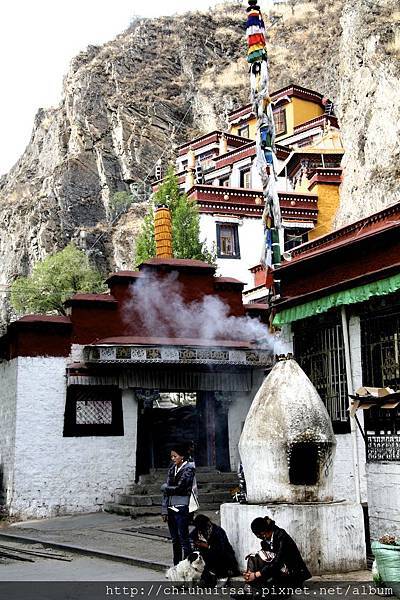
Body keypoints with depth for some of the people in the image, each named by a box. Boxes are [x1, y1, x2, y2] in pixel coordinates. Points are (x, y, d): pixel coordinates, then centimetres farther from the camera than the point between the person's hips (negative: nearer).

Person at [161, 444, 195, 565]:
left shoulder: (188, 470, -8)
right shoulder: (172, 469, 11)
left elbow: (179, 488, -15)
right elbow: (166, 490, 9)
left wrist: (164, 487, 2)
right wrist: (164, 509, 4)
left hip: (181, 508, -7)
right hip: (171, 508, 7)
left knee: (184, 539, -4)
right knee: (175, 540, 12)